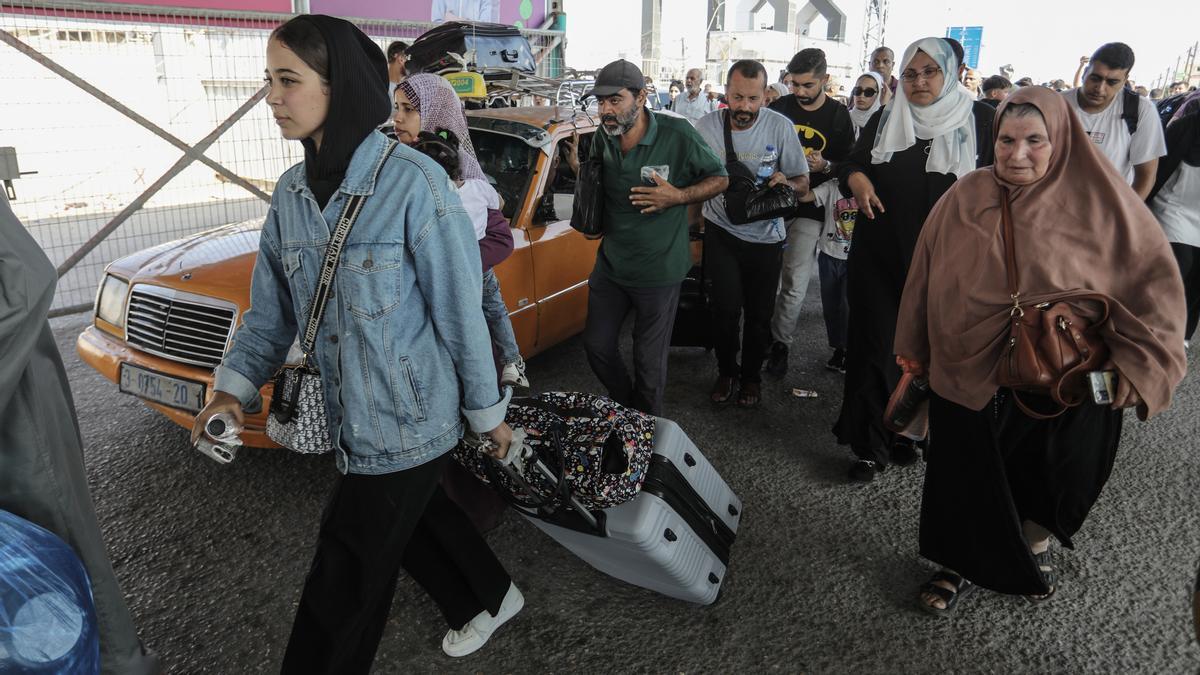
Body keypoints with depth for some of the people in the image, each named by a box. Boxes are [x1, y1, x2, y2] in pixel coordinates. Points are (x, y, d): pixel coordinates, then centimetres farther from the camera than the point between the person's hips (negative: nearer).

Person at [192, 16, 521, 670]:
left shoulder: (413, 183, -20)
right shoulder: (291, 192, 1)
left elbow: (461, 313, -15)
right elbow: (271, 311, 8)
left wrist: (487, 412, -8)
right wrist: (234, 388, -5)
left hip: (408, 421, -7)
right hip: (347, 420, 7)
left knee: (344, 584, 7)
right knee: (415, 516, 25)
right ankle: (489, 598, 51)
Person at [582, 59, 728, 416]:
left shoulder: (677, 135, -17)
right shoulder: (600, 140, -1)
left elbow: (720, 179, -6)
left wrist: (678, 196, -22)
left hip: (658, 272, -5)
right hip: (610, 264, 5)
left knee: (649, 360, 8)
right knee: (596, 345, 14)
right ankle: (624, 407, 41)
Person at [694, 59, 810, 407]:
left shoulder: (780, 127, -10)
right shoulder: (706, 126, -8)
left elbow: (803, 180, -2)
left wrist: (787, 183, -25)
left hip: (765, 235, 0)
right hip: (721, 231, 0)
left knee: (759, 313, 9)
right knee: (724, 308, -5)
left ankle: (751, 376, 32)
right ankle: (726, 372, 21)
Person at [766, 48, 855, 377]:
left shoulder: (838, 115, -1)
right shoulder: (780, 107, 3)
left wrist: (825, 166, -18)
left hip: (808, 210, -2)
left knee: (794, 285, -2)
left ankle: (781, 342, 14)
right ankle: (764, 335, 24)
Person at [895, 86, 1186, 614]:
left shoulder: (1100, 200, -8)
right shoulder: (964, 198, -3)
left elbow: (1153, 280, -5)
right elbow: (927, 274, 4)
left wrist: (1135, 363, -15)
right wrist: (914, 347, 8)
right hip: (970, 373, 1)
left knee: (1049, 482, 19)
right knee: (967, 477, 12)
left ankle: (1036, 543, 50)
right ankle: (966, 566, 38)